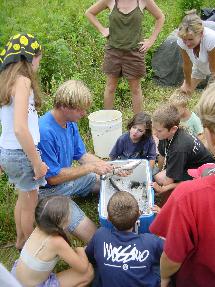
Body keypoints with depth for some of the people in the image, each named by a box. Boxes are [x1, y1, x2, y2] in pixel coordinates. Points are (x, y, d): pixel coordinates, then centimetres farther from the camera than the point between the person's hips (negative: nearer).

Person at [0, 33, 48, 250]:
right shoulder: (22, 81, -20)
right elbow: (20, 128, -30)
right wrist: (37, 163, -21)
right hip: (21, 153, -8)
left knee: (23, 198, 27)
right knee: (30, 204, 14)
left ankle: (21, 240, 47)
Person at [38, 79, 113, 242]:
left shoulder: (70, 123, -2)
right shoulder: (45, 132, -30)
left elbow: (82, 155, 7)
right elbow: (53, 177, -25)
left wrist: (108, 166, -10)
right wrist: (90, 168, -21)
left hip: (68, 176, 9)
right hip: (50, 190, -9)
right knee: (90, 233, -21)